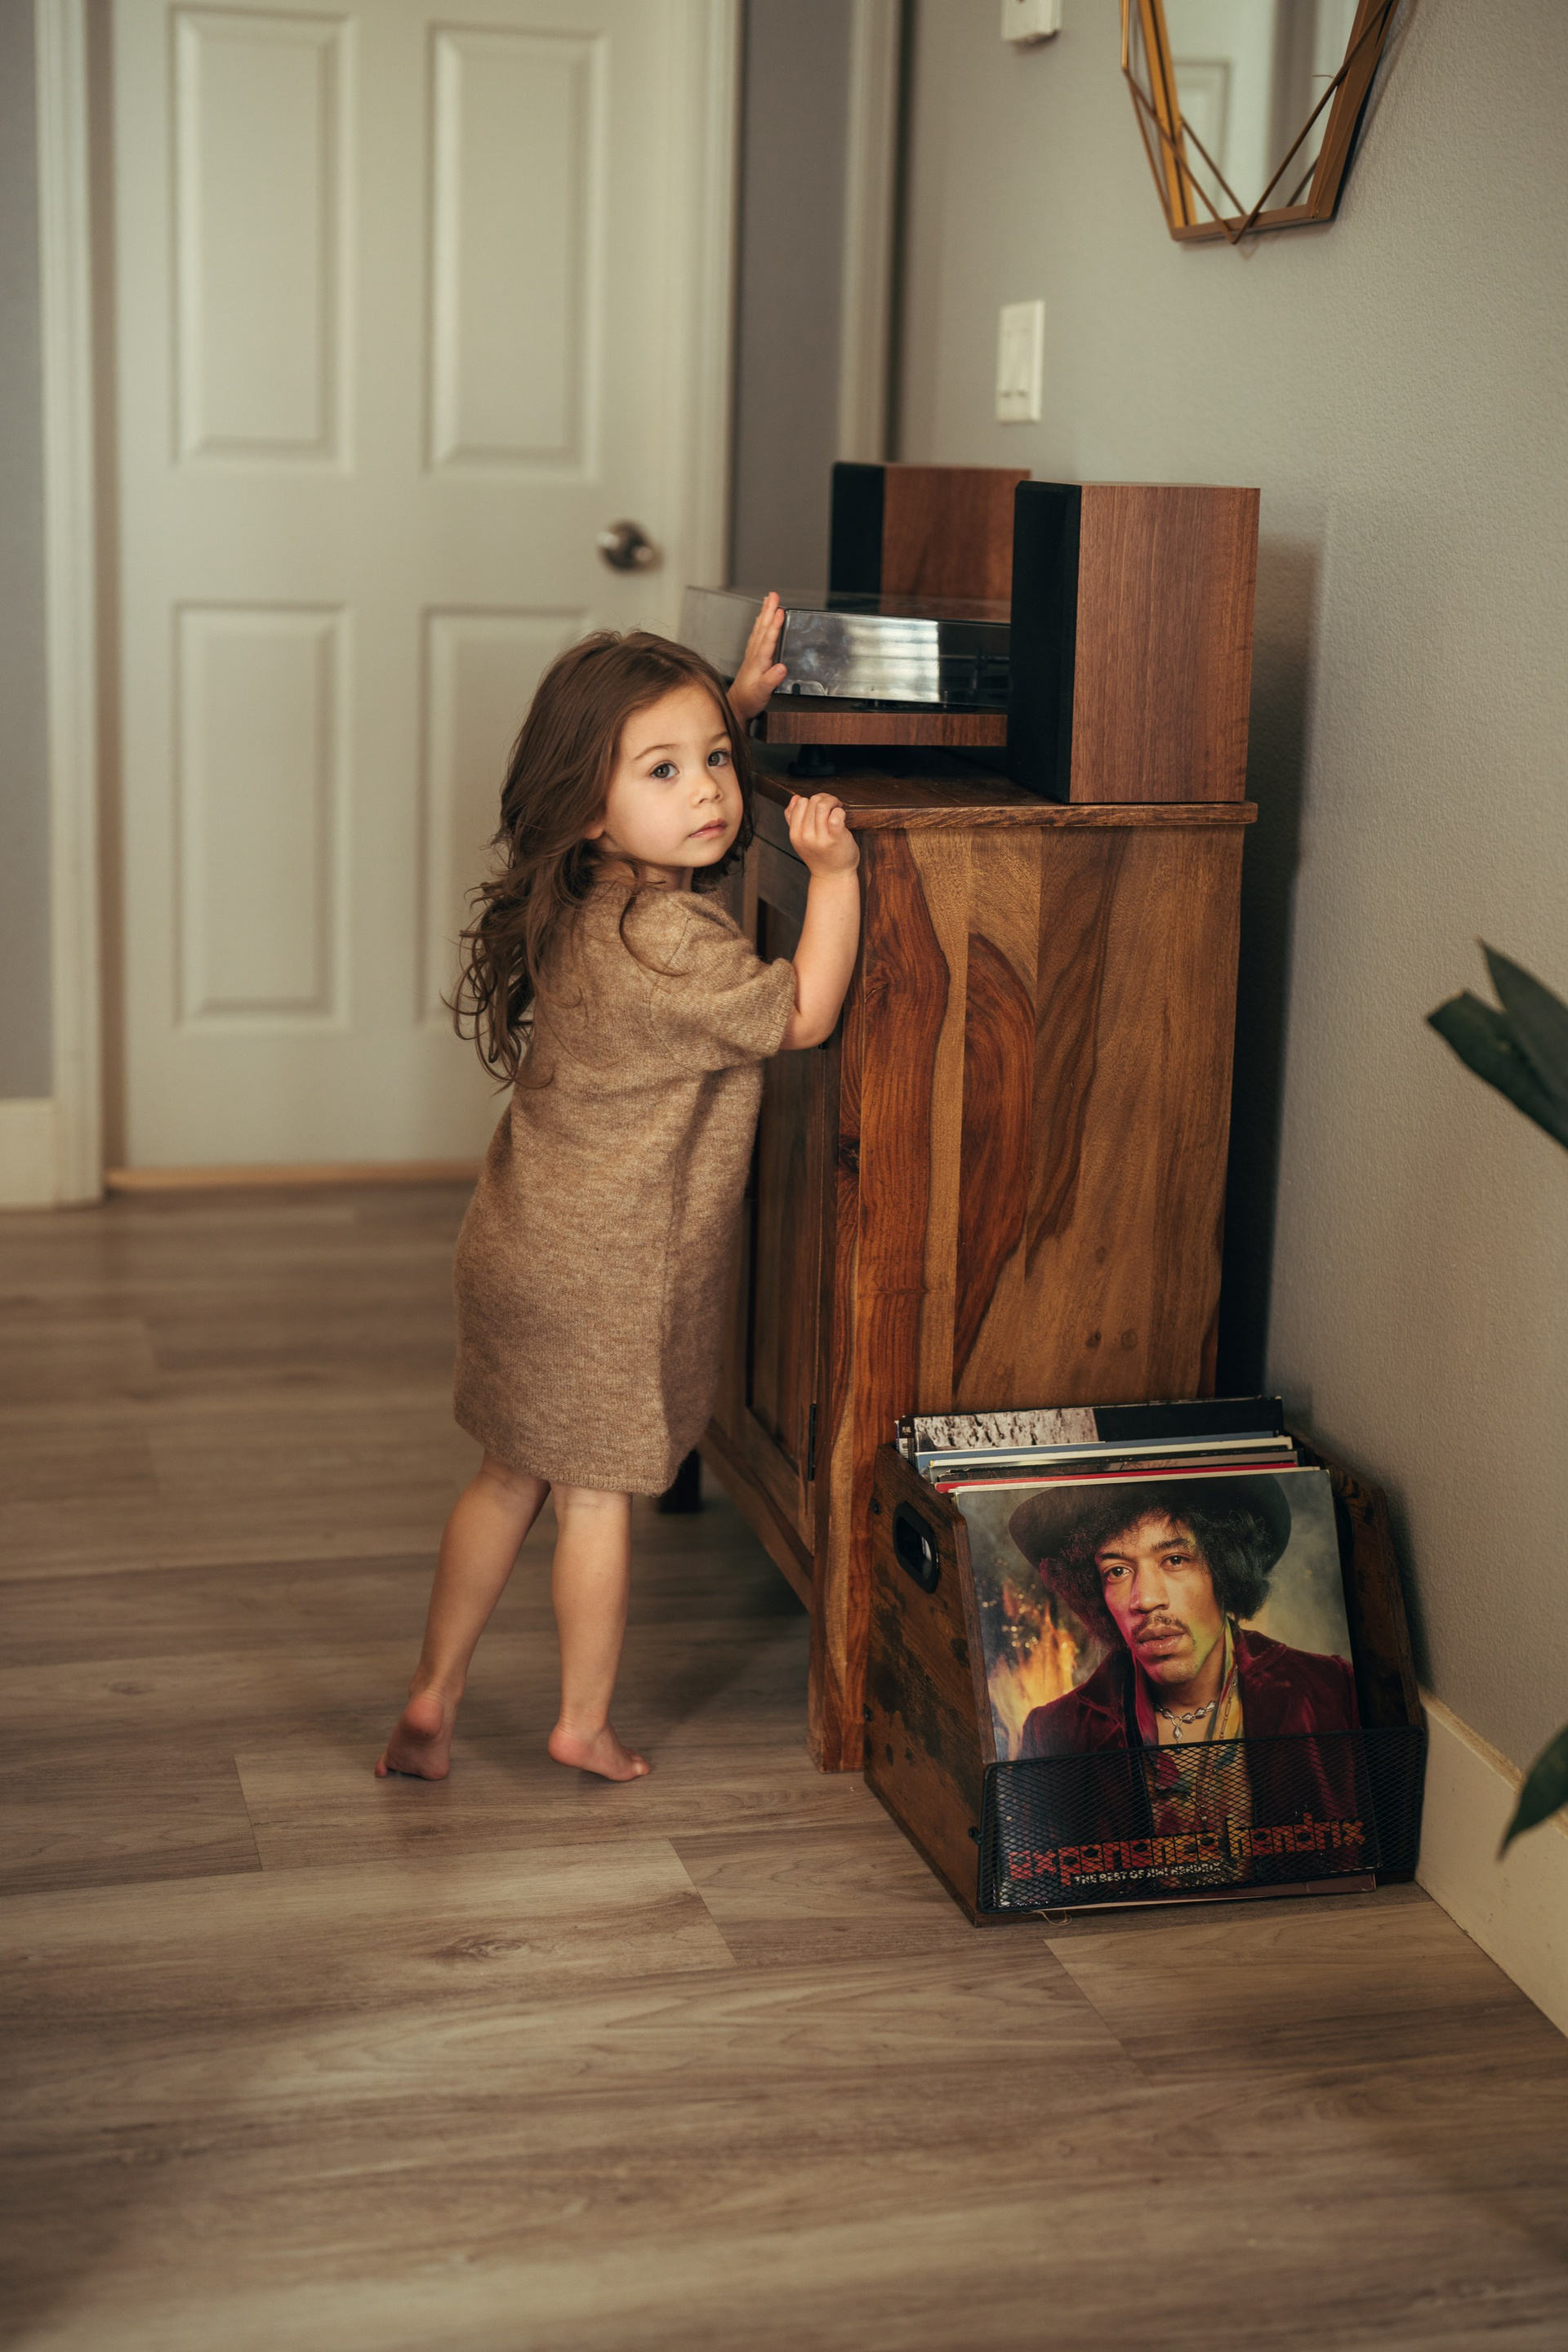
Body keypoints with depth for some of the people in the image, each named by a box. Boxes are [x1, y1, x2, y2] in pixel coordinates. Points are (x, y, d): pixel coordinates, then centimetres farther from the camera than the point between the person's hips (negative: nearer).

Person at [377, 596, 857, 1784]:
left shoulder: (581, 900, 2)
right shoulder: (667, 938, -27)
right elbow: (803, 1015, -16)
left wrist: (737, 703, 16)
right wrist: (835, 873, -18)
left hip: (523, 1245, 8)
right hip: (606, 1279, -8)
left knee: (511, 1477, 19)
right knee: (598, 1495, 9)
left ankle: (433, 1698, 26)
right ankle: (585, 1724, 25)